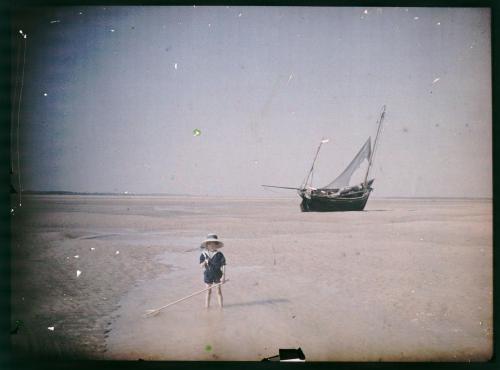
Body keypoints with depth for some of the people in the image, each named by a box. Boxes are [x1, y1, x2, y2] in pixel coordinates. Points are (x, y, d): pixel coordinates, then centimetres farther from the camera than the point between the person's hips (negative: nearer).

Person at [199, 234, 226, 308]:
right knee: (208, 291, 10)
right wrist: (205, 262, -23)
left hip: (217, 275, -1)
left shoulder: (219, 254, -9)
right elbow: (201, 266, -1)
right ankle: (207, 306, 19)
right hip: (208, 274, 1)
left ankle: (221, 305, 16)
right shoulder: (204, 254, -3)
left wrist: (223, 276, -12)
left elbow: (223, 266, -8)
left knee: (219, 291, 6)